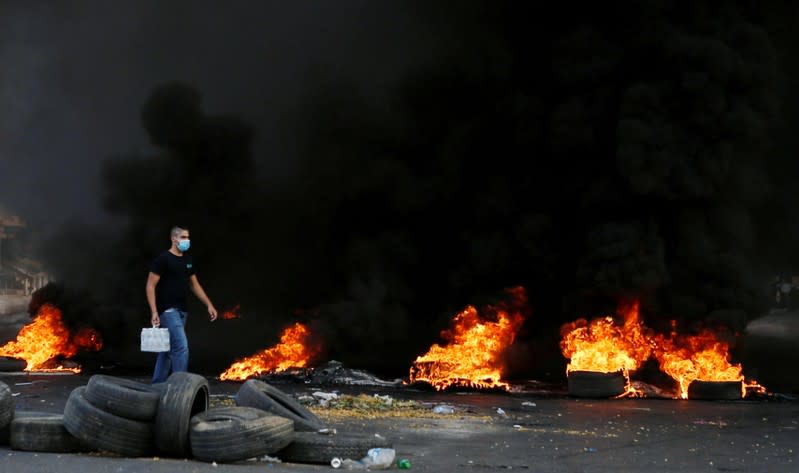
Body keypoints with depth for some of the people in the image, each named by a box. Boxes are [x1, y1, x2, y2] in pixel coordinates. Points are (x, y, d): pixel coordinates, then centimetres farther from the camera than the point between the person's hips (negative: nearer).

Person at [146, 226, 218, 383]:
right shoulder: (163, 259, -9)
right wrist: (154, 312, -20)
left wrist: (209, 305, 15)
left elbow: (194, 285, 22)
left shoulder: (187, 260, 14)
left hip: (181, 311, 8)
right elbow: (150, 286, -12)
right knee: (181, 346, -17)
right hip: (168, 310, -8)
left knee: (168, 349, 12)